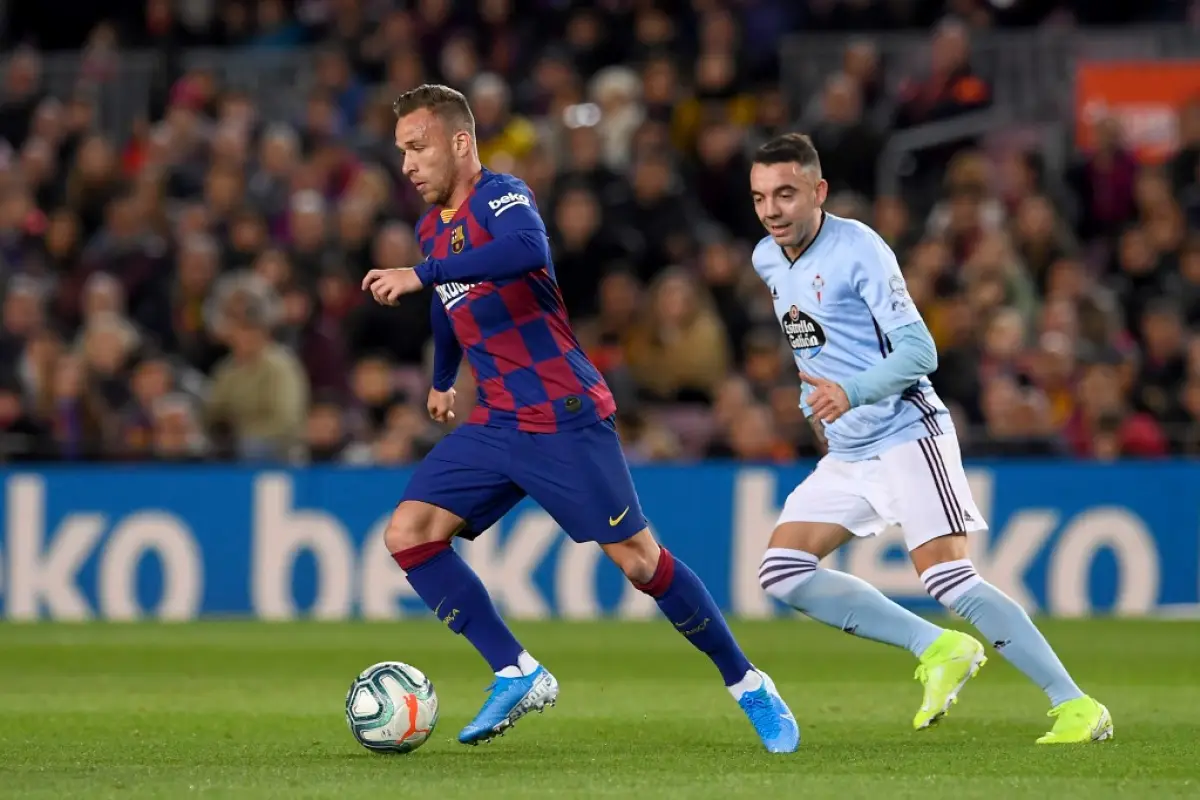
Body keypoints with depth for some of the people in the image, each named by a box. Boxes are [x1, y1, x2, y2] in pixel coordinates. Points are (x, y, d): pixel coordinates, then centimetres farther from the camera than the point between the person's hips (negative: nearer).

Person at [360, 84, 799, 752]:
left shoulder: (501, 195, -13)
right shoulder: (433, 228, 13)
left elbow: (528, 251, -37)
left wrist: (420, 275, -36)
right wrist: (443, 380, 41)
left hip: (565, 420, -8)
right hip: (496, 425, 8)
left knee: (638, 559, -7)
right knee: (408, 533, -7)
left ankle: (748, 685, 9)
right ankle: (518, 675, -4)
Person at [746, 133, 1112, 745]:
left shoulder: (858, 250, -15)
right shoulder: (766, 260, 8)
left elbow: (919, 351, -21)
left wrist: (851, 393, -35)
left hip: (904, 435, -8)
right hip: (845, 454, 8)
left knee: (947, 578, -20)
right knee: (782, 572, -5)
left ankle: (1076, 706, -16)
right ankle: (937, 649, -1)